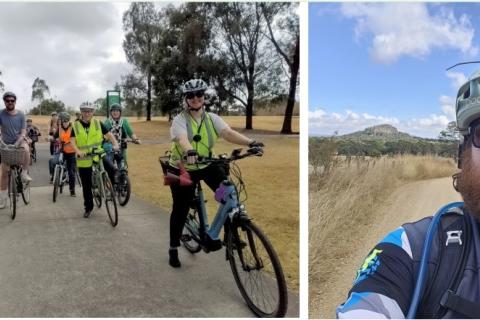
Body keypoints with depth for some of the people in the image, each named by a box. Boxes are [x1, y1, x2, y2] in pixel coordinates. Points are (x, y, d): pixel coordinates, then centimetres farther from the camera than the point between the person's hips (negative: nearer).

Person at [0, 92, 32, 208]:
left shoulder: (20, 114, -8)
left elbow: (23, 131, -10)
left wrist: (18, 142, -26)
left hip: (19, 141, 0)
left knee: (26, 150, -38)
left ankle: (24, 173, -17)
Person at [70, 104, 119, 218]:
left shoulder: (97, 123, 1)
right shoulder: (76, 126, -1)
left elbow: (109, 134, 1)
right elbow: (72, 141, -11)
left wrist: (115, 144, -17)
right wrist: (78, 151, -29)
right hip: (83, 159, 0)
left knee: (112, 169, -27)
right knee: (86, 186, 7)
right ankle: (88, 208, 24)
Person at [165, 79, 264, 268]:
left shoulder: (212, 118, -3)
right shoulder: (180, 120, -12)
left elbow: (228, 133, -21)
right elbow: (182, 139, -34)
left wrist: (250, 142, -39)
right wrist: (189, 151, -57)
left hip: (206, 165, 3)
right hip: (182, 169, -2)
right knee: (180, 210, 5)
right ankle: (173, 249, 25)